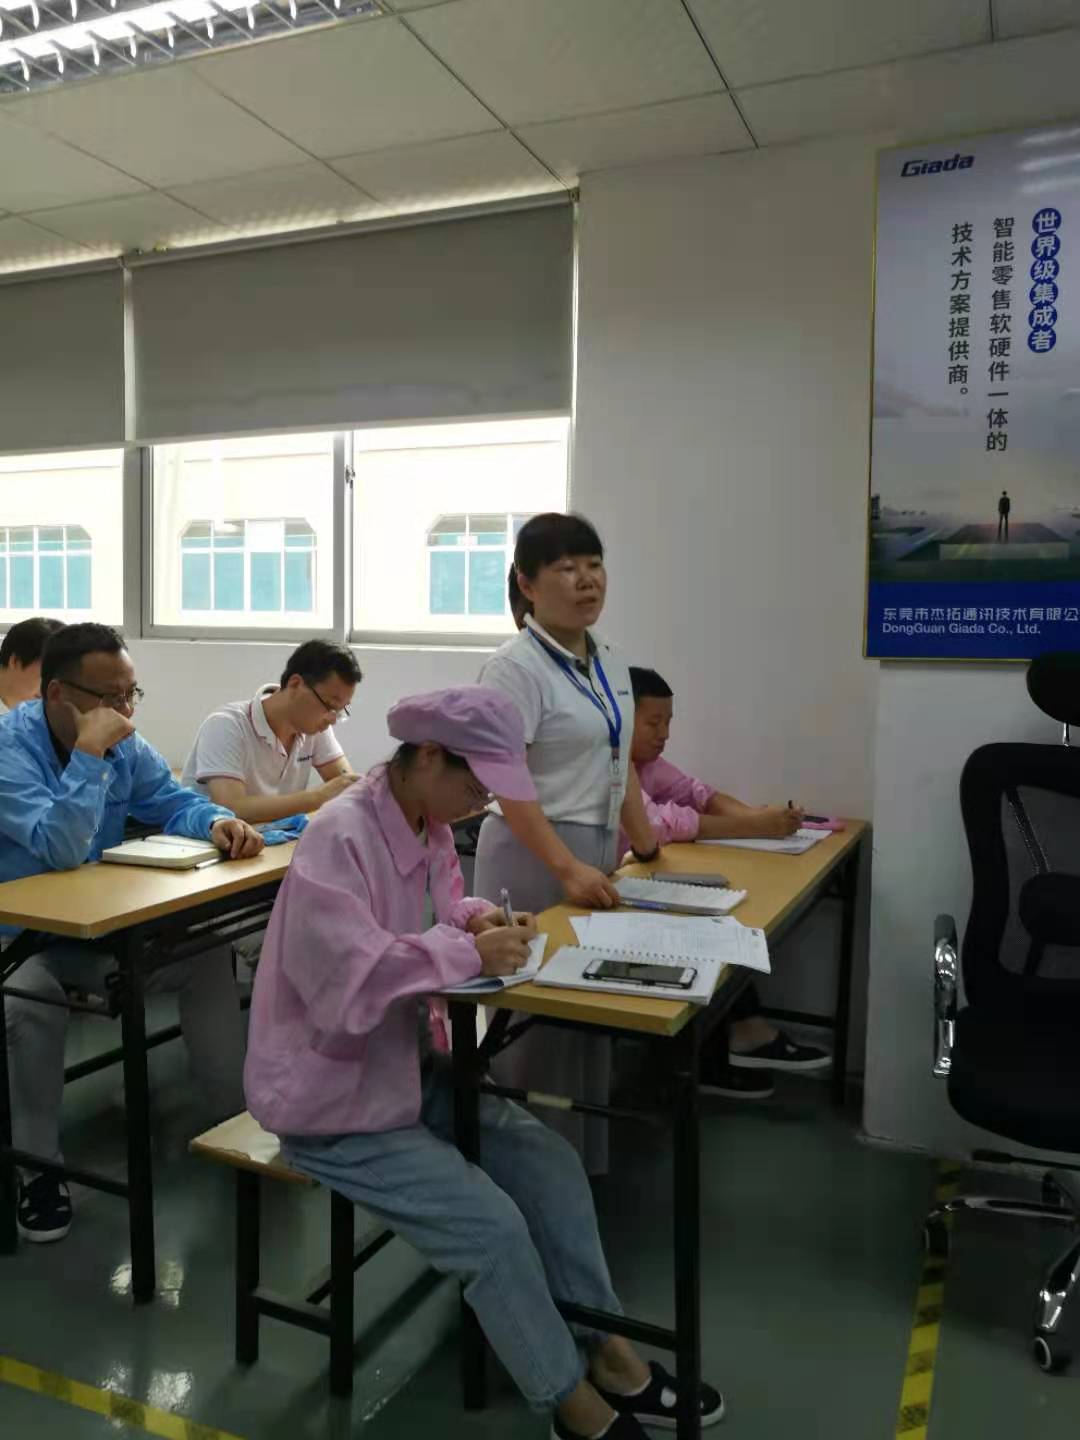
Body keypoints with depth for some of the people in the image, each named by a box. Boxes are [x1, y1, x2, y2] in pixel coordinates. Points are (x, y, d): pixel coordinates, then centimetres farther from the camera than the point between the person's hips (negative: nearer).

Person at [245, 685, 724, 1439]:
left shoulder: (429, 825, 0)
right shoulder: (339, 838, -28)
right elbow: (350, 986, -36)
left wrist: (483, 920, -6)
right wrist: (470, 954, -27)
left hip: (408, 1067, 9)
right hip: (332, 1102, -9)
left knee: (550, 1162, 3)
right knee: (491, 1225, -14)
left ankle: (609, 1354, 19)